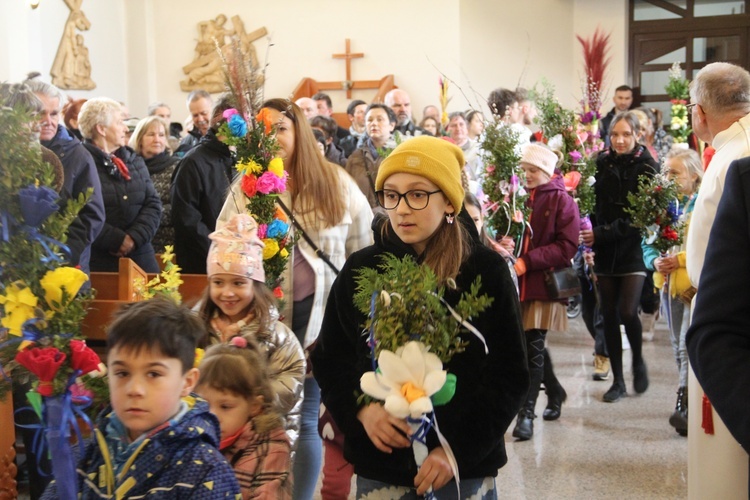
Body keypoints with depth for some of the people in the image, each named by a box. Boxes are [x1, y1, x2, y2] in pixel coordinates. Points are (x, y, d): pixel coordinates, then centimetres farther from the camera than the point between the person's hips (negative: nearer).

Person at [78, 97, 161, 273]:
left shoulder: (134, 161, 15)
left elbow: (153, 204, 8)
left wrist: (134, 237, -7)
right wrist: (117, 240, -16)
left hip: (140, 257, 5)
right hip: (99, 260, -5)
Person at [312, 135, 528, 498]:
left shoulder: (487, 272, -5)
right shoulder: (360, 270, 0)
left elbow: (510, 377, -3)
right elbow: (328, 361, 6)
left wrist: (459, 449, -11)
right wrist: (361, 409, -11)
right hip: (379, 469, 2)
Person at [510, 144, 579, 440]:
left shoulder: (562, 201, -5)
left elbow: (567, 246, -12)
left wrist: (527, 261, -19)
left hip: (545, 282, -5)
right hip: (518, 282, 5)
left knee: (533, 346, -8)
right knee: (531, 344, 13)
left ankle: (527, 412, -3)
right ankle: (555, 392, 34)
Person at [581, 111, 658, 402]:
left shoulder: (646, 167, -6)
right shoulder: (602, 163, 5)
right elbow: (592, 204, 5)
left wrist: (601, 234, -17)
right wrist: (588, 237, -11)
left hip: (633, 249, -3)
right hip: (604, 251, 4)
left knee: (627, 312, -13)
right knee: (609, 314, 6)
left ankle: (638, 361, 18)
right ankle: (618, 380, 18)